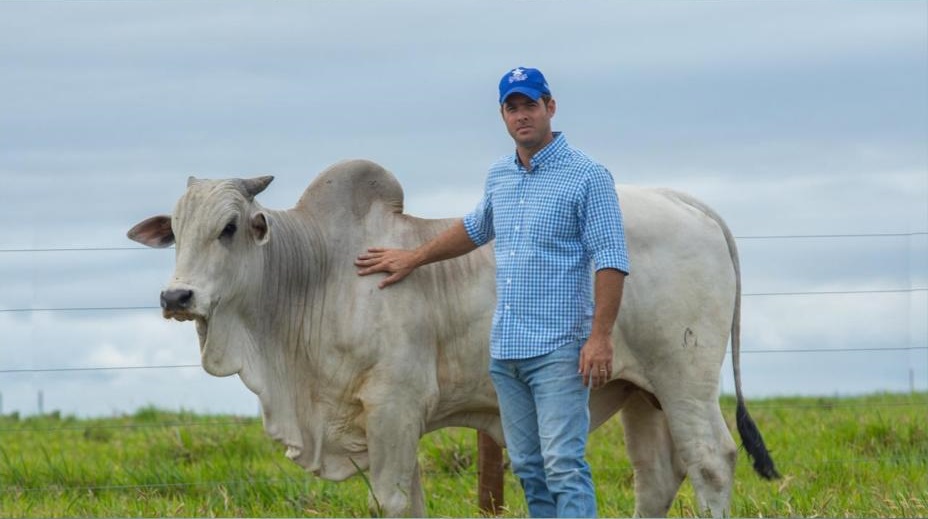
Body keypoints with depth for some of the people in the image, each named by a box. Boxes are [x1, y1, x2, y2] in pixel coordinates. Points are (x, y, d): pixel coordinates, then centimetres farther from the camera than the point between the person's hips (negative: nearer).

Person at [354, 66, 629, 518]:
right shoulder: (498, 176, 14)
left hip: (558, 349, -7)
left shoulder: (587, 177, -7)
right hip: (505, 349, 7)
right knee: (528, 467, 8)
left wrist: (600, 337, -19)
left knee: (563, 463, -13)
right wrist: (413, 259, 36)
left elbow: (610, 260, -11)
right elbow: (475, 228, 34)